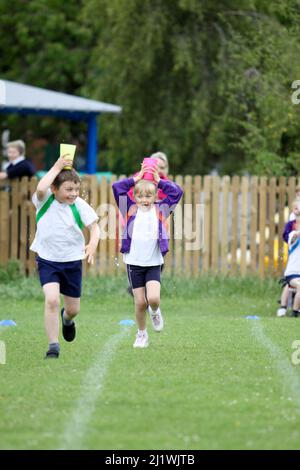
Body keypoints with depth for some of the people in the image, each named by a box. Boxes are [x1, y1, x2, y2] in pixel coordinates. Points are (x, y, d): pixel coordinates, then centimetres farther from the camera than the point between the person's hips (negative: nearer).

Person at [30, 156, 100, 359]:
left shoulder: (79, 205, -9)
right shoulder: (45, 201, -11)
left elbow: (94, 226, -10)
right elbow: (41, 188, -33)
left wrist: (93, 244, -31)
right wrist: (57, 167, -26)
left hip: (72, 260, 2)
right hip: (47, 260, -2)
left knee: (73, 309, 12)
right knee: (51, 299, -21)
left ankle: (67, 318, 52)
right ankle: (53, 346, -12)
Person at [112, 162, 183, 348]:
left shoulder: (160, 210, 3)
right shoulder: (130, 210, 2)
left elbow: (177, 192, 1)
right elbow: (117, 187, -3)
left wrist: (159, 181, 4)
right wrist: (135, 179, 1)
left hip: (154, 263, 0)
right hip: (134, 263, 0)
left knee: (153, 298, -17)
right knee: (140, 302, 2)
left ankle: (155, 311, 18)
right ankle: (142, 334, 23)